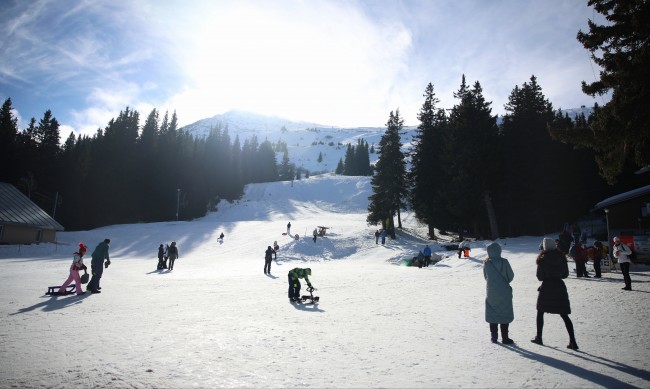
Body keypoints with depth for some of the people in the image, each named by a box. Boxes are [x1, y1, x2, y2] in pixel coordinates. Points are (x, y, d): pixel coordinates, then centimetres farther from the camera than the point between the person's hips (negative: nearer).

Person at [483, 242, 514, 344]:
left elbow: (485, 276, 3)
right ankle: (504, 338, 12)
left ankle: (494, 337, 18)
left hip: (491, 292, 2)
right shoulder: (504, 262, -13)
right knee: (505, 315, 9)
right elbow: (511, 276, -5)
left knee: (492, 314, 13)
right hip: (504, 292, -2)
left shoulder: (486, 263, -7)